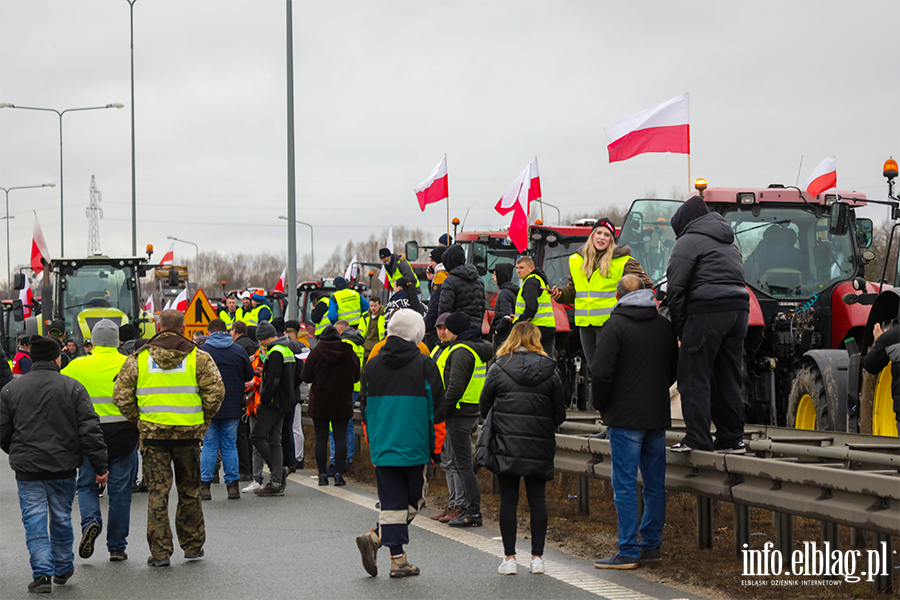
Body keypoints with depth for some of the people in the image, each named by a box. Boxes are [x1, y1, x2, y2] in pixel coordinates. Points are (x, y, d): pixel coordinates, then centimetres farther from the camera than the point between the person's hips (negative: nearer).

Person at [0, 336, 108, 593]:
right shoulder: (73, 388, -4)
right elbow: (90, 430, -7)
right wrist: (100, 466, -3)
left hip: (27, 468, 0)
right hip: (63, 466, 0)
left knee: (34, 519, 2)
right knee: (62, 518, 14)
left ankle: (42, 573, -7)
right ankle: (63, 569, 25)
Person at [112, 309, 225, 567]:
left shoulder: (138, 358, 2)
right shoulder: (198, 357, -1)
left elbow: (121, 396, -1)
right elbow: (215, 392, -8)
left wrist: (138, 420, 11)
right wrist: (203, 420, 7)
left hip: (153, 433, 0)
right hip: (189, 433, 0)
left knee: (157, 492, 4)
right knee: (189, 490, 14)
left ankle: (160, 551, 1)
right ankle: (192, 546, 22)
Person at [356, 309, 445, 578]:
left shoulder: (372, 364, 7)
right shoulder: (424, 365, -5)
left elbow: (365, 408, 13)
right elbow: (436, 410, -4)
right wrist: (436, 448, 4)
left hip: (382, 446, 4)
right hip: (415, 447, -4)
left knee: (392, 502, 6)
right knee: (414, 500, 9)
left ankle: (398, 560, -3)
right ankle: (375, 538, -6)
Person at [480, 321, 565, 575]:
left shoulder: (499, 368, -3)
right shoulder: (549, 371, 1)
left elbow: (484, 406, 2)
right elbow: (560, 415, 4)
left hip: (506, 445, -1)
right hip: (539, 447, 1)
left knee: (508, 500, 4)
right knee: (537, 499, 9)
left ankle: (509, 557, 4)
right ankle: (537, 557, 11)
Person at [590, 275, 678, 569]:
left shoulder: (616, 324, -9)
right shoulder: (665, 325, 10)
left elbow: (601, 371, -14)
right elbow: (674, 369, 18)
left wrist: (601, 405, 0)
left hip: (626, 416, -6)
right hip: (658, 416, 6)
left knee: (625, 485, -4)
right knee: (655, 484, 12)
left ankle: (628, 552, -5)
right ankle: (651, 544, 18)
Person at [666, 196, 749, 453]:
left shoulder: (688, 242, 1)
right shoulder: (728, 242, 25)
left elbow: (676, 287, -6)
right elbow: (737, 277, 20)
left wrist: (679, 327, 0)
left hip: (707, 309, -8)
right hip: (739, 307, 8)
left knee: (694, 376, -3)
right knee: (729, 377, 12)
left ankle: (697, 438, -9)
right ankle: (732, 438, 14)